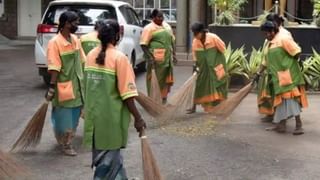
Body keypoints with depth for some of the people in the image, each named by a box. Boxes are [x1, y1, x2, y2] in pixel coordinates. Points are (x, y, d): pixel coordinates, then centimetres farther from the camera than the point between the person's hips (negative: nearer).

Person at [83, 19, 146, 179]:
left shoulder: (90, 55, 4)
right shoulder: (119, 58, -15)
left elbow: (89, 86, 12)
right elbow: (126, 94, -16)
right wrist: (138, 118, -10)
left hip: (93, 115, 6)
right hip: (111, 117, -6)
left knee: (111, 154, 19)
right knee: (108, 158, 5)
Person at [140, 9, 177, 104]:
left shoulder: (167, 26, 15)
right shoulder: (149, 28, -5)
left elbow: (171, 41, 23)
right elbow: (143, 44, -10)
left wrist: (173, 54, 15)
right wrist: (150, 57, -18)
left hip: (167, 58, 7)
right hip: (156, 59, -7)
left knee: (166, 80, 11)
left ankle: (163, 99, 23)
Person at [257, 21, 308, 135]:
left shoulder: (283, 39, -10)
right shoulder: (270, 44, 16)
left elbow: (296, 52, -15)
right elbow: (266, 61, 21)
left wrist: (290, 64, -6)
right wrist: (259, 73, 16)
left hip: (288, 75, -8)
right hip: (279, 76, 8)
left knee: (290, 97, -11)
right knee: (282, 99, 9)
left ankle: (299, 125, -10)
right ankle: (281, 125, 13)